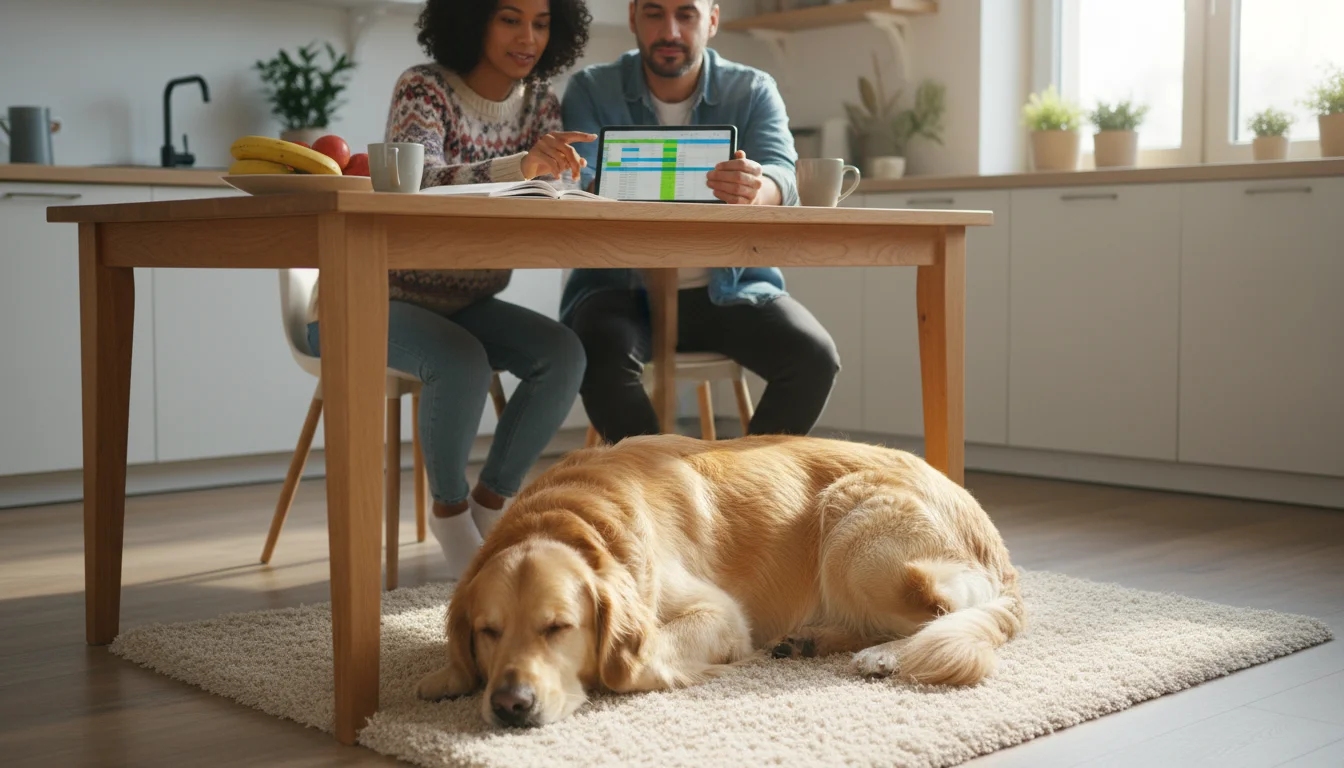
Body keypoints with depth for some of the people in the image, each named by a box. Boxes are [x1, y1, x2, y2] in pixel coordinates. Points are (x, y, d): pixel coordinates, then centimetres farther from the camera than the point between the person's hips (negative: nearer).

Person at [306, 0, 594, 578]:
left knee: (564, 353, -19)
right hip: (379, 296, -5)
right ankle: (449, 509, -8)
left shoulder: (539, 101, 2)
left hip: (464, 304, 6)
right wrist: (520, 166, -50)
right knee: (463, 362, -33)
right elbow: (419, 183, -34)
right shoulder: (423, 89, -15)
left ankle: (492, 501, -3)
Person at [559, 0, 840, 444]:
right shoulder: (591, 90, -1)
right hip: (621, 288, -1)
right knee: (603, 350, -33)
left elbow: (782, 178, -17)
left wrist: (758, 190, -43)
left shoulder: (753, 91, 0)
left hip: (728, 290, 1)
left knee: (814, 356, -23)